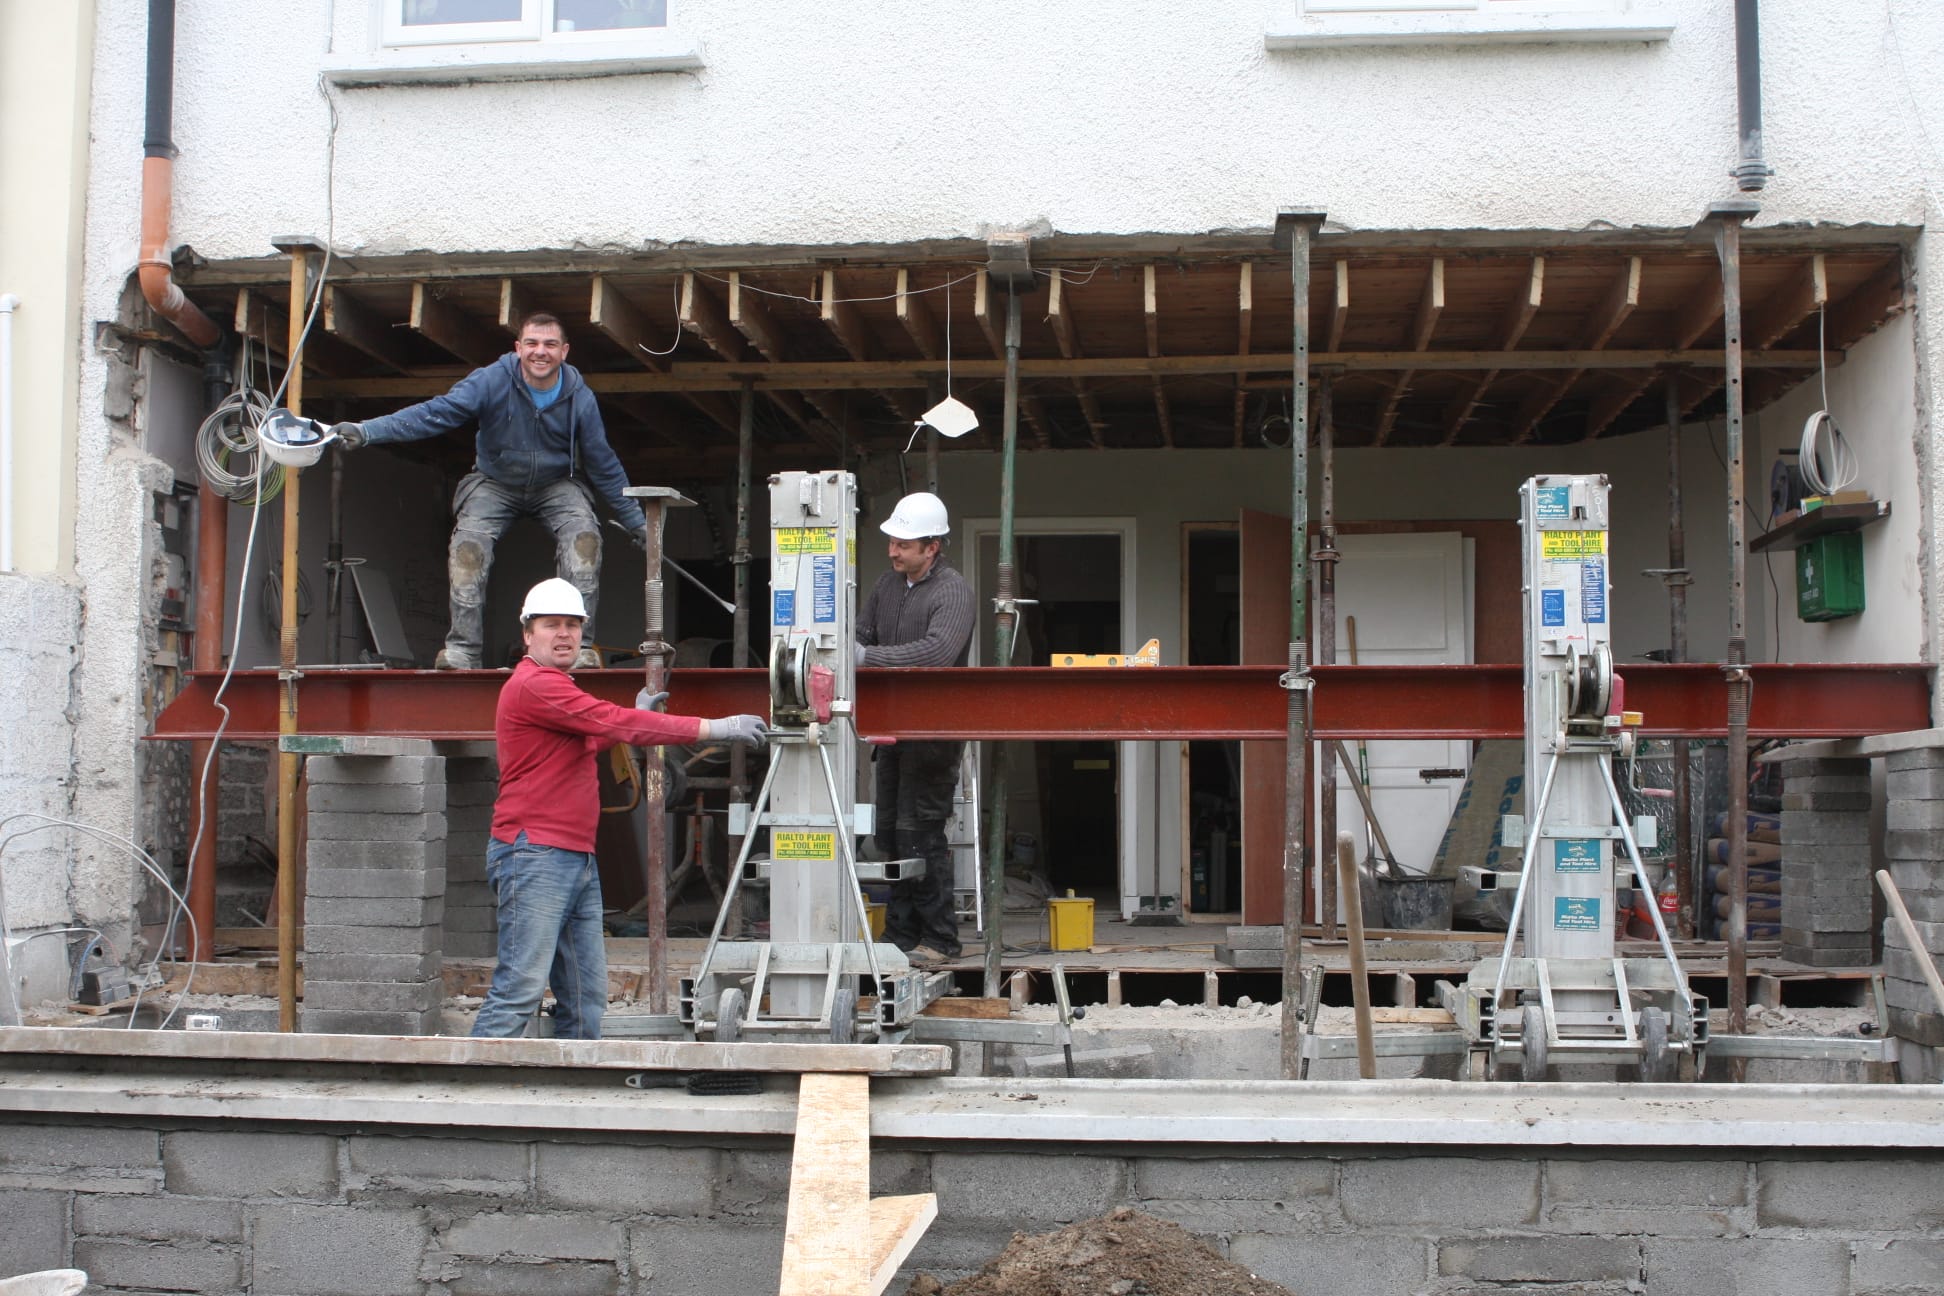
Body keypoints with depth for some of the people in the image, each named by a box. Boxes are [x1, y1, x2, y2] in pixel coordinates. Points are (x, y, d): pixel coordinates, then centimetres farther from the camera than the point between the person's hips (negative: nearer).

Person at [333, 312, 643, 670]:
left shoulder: (580, 398, -14)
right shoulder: (492, 381, -21)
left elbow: (604, 465, -4)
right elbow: (435, 413, -28)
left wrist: (636, 521, 0)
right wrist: (367, 432, -41)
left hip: (558, 485, 1)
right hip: (495, 483, 0)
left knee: (583, 535, -26)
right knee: (469, 544, -24)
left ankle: (579, 645, -24)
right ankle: (462, 649, -18)